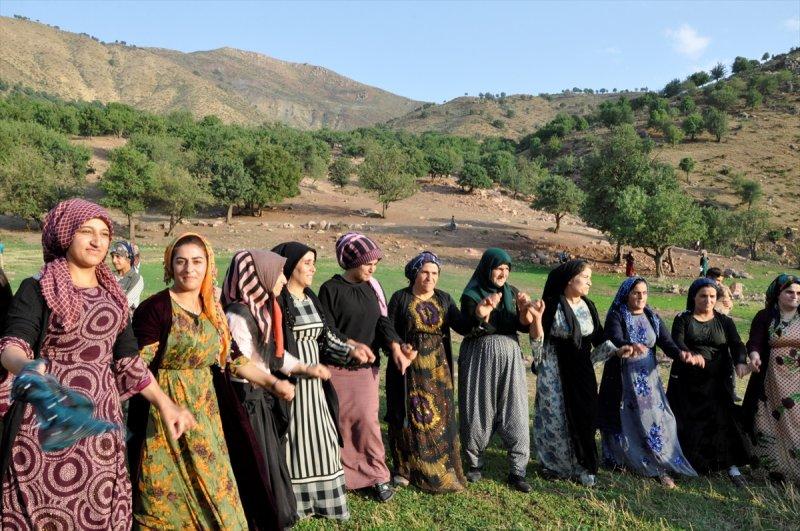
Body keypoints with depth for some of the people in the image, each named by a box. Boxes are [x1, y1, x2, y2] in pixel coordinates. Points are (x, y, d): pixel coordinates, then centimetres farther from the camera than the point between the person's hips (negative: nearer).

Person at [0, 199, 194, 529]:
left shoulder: (112, 295, 12)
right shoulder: (37, 289, -3)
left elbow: (128, 359, 14)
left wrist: (165, 405, 9)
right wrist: (27, 368, -40)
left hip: (100, 420, 4)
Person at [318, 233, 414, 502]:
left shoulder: (372, 288, 6)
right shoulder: (331, 289, -10)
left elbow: (382, 321, -2)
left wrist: (395, 346, -19)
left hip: (367, 368, 4)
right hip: (337, 369, -4)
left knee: (368, 420, 3)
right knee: (339, 423, 5)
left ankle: (378, 475, 16)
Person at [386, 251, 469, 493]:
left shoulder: (444, 299, 4)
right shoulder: (400, 298, -4)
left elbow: (462, 327, -5)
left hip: (437, 369, 3)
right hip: (408, 368, -2)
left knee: (439, 416, 5)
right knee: (408, 417, 5)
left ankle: (440, 469, 19)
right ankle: (405, 468, 20)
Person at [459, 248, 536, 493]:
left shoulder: (512, 292, 8)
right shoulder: (472, 294, -4)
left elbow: (524, 326, 0)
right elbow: (470, 326, -19)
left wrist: (524, 309, -21)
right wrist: (482, 313, -39)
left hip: (509, 356, 3)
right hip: (479, 357, -3)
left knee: (514, 413, 0)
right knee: (478, 411, 5)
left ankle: (517, 471, 8)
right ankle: (475, 464, 22)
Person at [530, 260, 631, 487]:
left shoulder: (588, 307, 6)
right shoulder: (552, 305, -12)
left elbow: (598, 340, 11)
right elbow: (537, 340, -13)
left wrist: (617, 351, -4)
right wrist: (537, 318, -31)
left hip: (582, 371, 5)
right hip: (555, 371, -5)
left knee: (583, 416, 5)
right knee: (556, 417, 3)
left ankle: (583, 466, 19)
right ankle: (555, 465, 21)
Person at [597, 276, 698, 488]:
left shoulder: (653, 318, 7)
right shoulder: (616, 316, -8)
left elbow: (667, 342, -4)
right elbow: (615, 340, -26)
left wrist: (680, 354, -27)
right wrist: (631, 346, -48)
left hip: (648, 378, 3)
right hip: (622, 379, -3)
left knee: (656, 421, -4)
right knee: (624, 422, 5)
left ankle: (661, 468, 1)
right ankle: (619, 460, 23)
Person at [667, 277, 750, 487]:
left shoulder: (725, 321, 7)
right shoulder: (683, 319, 1)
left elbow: (737, 345, -5)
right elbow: (677, 343, -15)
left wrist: (740, 362, -28)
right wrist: (691, 355, -36)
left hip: (717, 383, 1)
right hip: (686, 382, -1)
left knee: (722, 421, -5)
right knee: (685, 423, 5)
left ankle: (732, 467, 3)